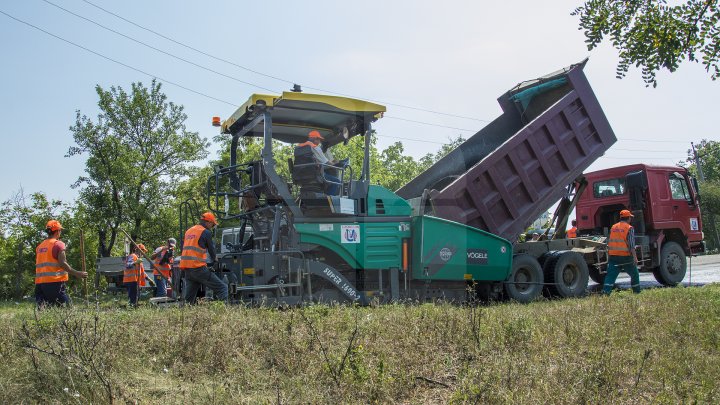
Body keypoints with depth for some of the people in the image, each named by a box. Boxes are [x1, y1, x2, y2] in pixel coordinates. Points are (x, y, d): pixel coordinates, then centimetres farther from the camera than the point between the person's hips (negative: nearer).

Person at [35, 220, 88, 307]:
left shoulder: (39, 246, 17)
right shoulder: (58, 244, -5)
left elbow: (38, 264, 17)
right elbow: (62, 263, -14)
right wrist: (77, 274, -10)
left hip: (39, 282, 7)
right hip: (54, 282, -7)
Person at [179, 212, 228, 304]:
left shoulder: (189, 231, 21)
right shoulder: (206, 232, -2)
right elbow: (211, 249, 5)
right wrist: (213, 262, 24)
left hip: (186, 268, 8)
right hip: (198, 268, -8)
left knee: (189, 299, 13)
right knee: (222, 288, -10)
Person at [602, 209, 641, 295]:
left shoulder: (613, 228, 13)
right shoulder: (629, 228, -4)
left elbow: (609, 243, 17)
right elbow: (631, 244, -11)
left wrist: (609, 256, 23)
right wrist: (635, 257, -12)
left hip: (613, 256, 4)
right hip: (625, 256, -4)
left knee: (610, 275, -2)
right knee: (634, 274, 15)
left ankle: (605, 292, -15)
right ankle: (637, 292, 22)